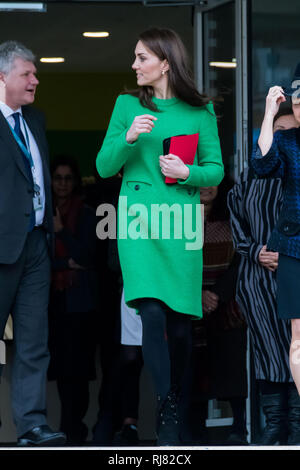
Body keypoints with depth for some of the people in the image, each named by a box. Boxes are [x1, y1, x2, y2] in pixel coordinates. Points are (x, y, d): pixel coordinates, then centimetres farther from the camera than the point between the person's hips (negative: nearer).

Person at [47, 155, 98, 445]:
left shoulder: (86, 215, 3)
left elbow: (86, 255, -5)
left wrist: (61, 230, -12)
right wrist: (65, 263, -7)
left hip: (79, 299, -3)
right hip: (52, 298, 3)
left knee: (75, 365, -9)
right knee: (58, 361, 2)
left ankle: (71, 429, -7)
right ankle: (74, 425, 11)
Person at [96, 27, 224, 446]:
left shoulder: (201, 111, 6)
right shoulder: (128, 105, 8)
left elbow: (216, 171, 9)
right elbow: (104, 167, 6)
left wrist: (188, 173, -10)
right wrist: (128, 137, -11)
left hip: (182, 223, 1)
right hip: (139, 220, -1)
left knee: (180, 324, 3)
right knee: (152, 314, -16)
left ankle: (174, 406, 21)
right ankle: (166, 417, -15)